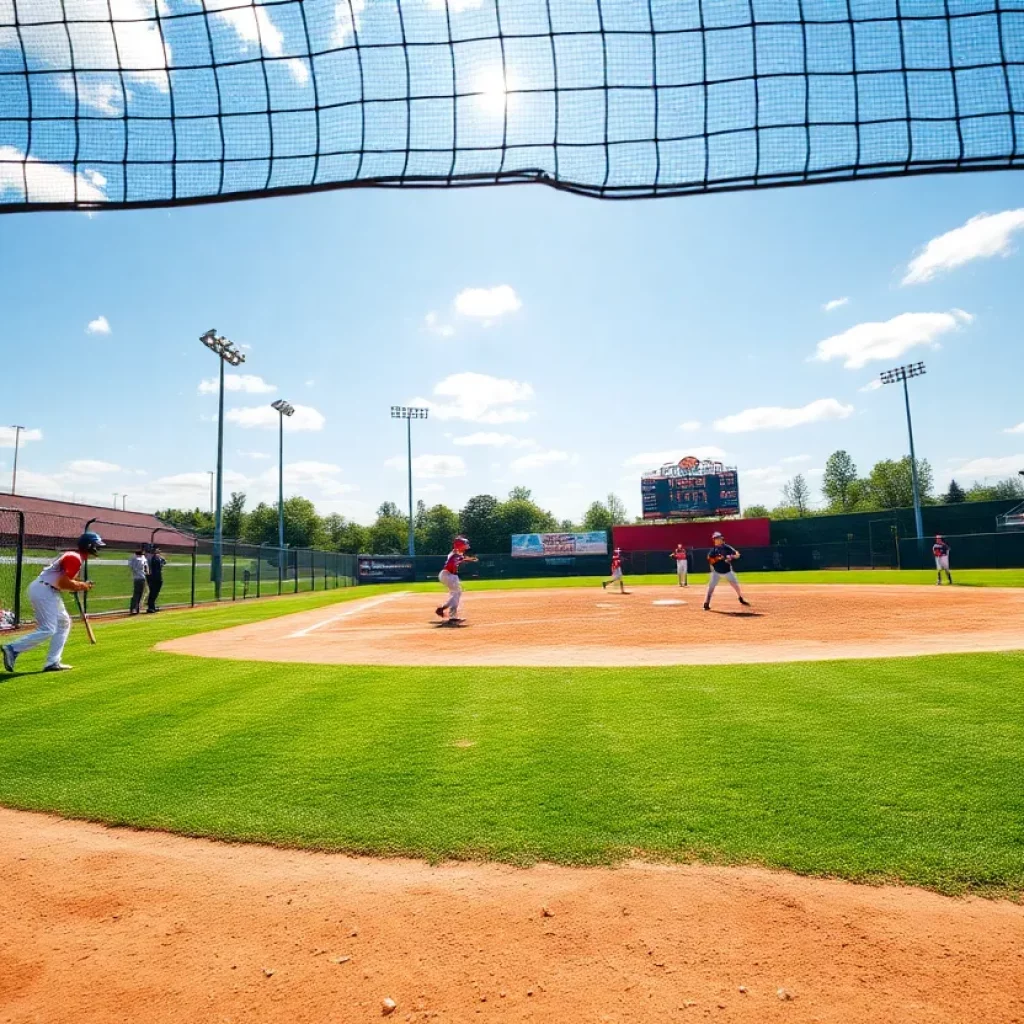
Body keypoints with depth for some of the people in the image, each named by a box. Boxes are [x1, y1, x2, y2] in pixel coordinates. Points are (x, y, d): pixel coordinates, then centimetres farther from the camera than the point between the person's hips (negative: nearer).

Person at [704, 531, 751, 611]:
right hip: (716, 572, -1)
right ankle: (706, 604, -4)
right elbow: (710, 561, -11)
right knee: (711, 587, -9)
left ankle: (741, 599, 30)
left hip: (728, 572, 1)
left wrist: (731, 557, -25)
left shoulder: (726, 547, -4)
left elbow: (737, 555, -6)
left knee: (736, 585, 7)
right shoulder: (713, 550, -5)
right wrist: (717, 558, -25)